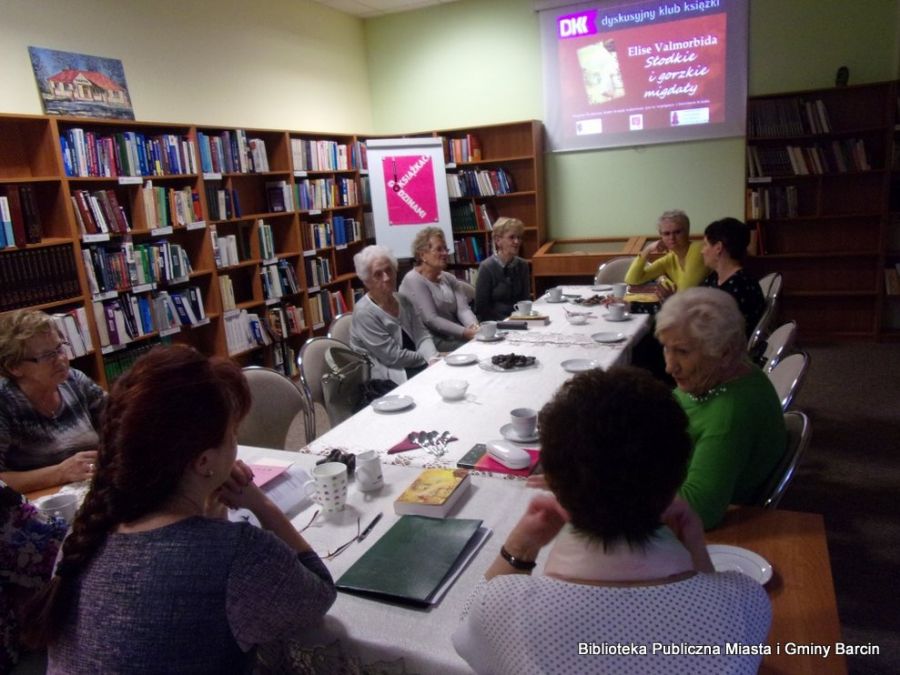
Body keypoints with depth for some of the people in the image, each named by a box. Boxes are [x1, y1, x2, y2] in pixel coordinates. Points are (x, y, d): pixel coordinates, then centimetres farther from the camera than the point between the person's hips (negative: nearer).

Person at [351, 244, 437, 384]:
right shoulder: (364, 312, -17)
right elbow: (393, 356, -18)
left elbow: (421, 335, -1)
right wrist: (428, 358, -9)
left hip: (411, 366, 7)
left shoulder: (403, 301, 6)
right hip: (384, 379, -7)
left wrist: (434, 359, -20)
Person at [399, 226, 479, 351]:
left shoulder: (449, 278, 14)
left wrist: (474, 327, -22)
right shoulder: (413, 280, -9)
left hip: (455, 337, 7)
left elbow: (463, 309, 0)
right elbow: (431, 319, -17)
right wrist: (464, 332, -25)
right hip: (431, 342, -7)